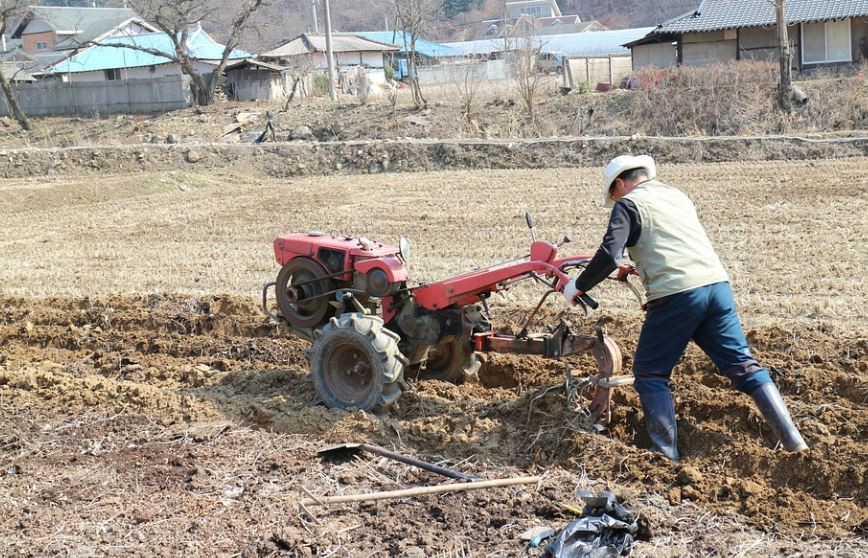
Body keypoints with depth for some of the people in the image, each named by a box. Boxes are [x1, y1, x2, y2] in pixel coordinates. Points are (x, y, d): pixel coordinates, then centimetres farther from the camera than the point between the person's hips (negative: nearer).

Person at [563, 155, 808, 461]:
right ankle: (792, 438, 6)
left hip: (676, 295, -6)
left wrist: (578, 286, 5)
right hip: (718, 285, 6)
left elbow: (609, 256, -8)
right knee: (742, 363, 11)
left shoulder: (629, 204, 4)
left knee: (650, 373, 7)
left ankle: (667, 456, 3)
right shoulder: (678, 195, 25)